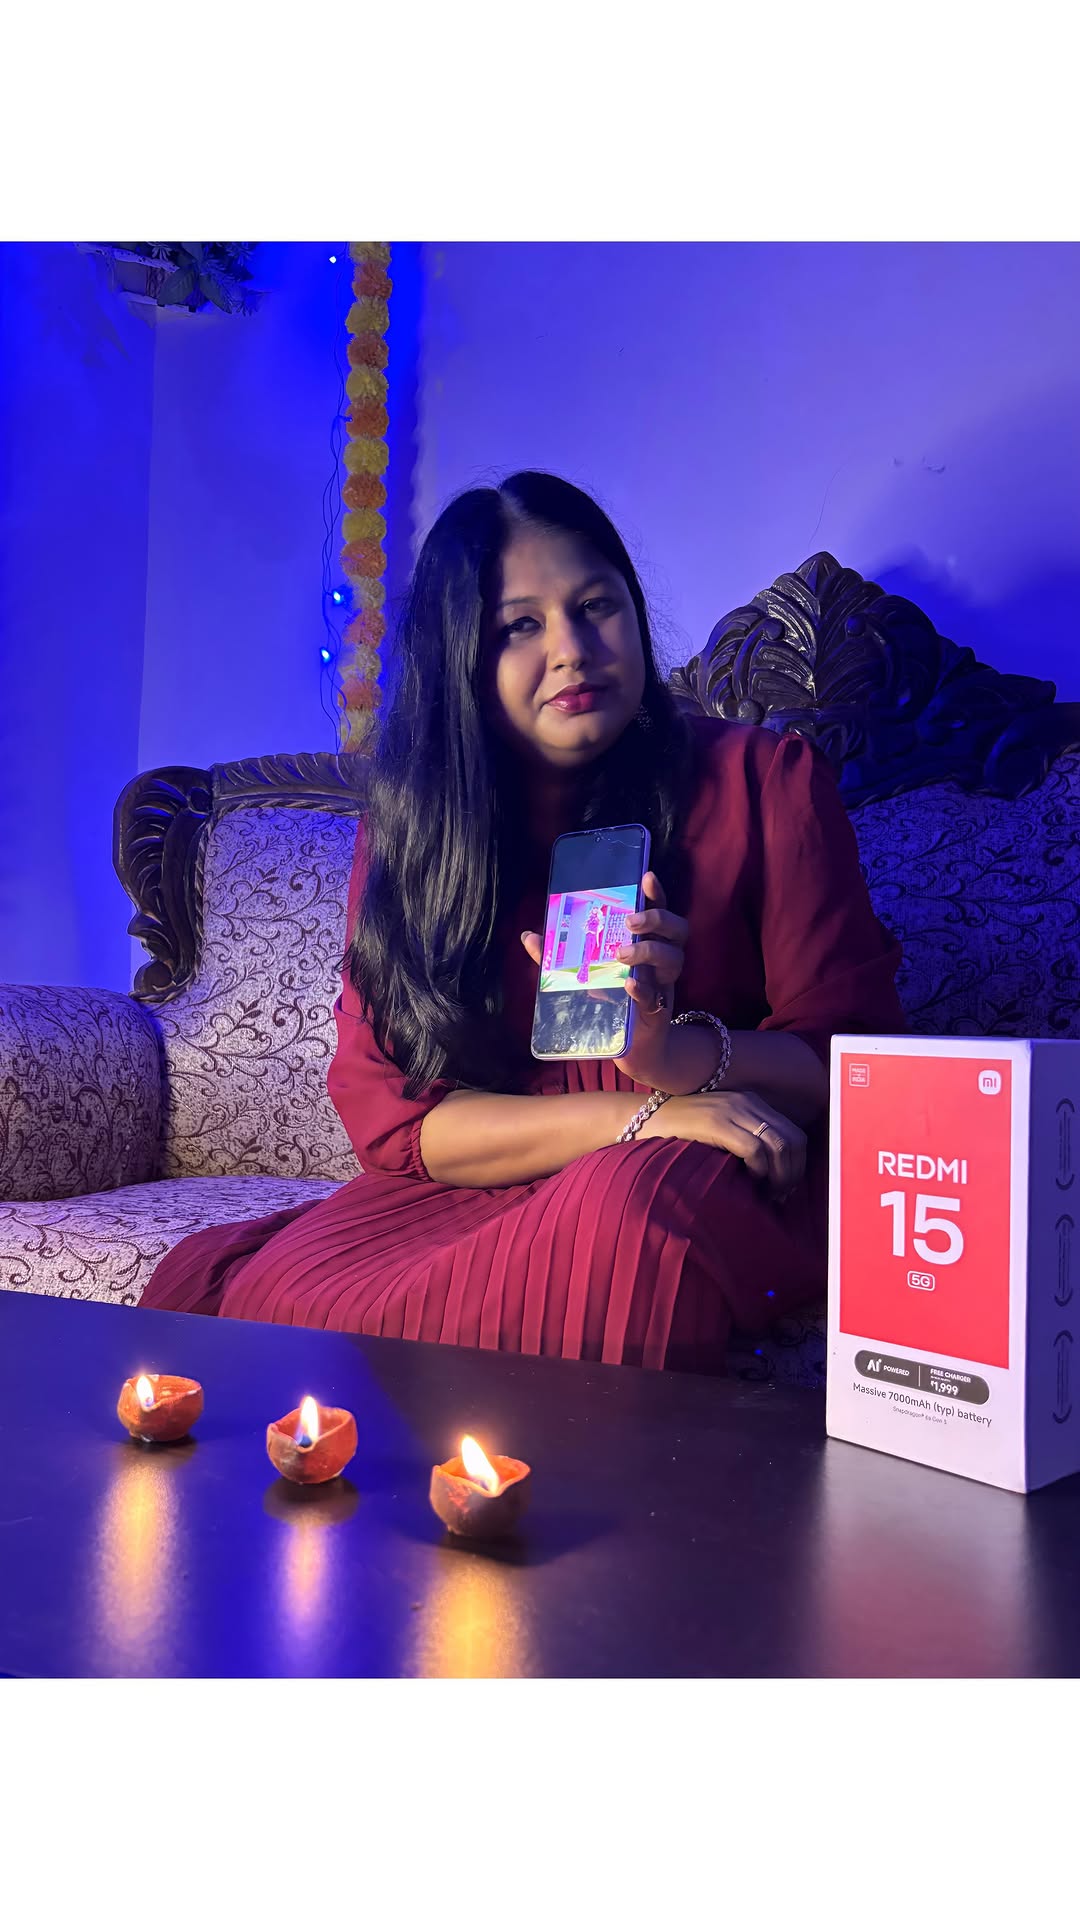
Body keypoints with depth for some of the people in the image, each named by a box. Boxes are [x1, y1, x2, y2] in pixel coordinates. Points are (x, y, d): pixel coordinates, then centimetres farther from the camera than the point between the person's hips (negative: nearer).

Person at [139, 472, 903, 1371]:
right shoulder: (409, 825, 7)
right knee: (204, 1285, -23)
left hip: (726, 1191, -1)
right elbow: (383, 1106, -2)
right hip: (479, 1193, 2)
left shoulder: (763, 780, 1)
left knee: (634, 1205, -37)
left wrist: (677, 1051, -24)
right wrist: (642, 1115, -16)